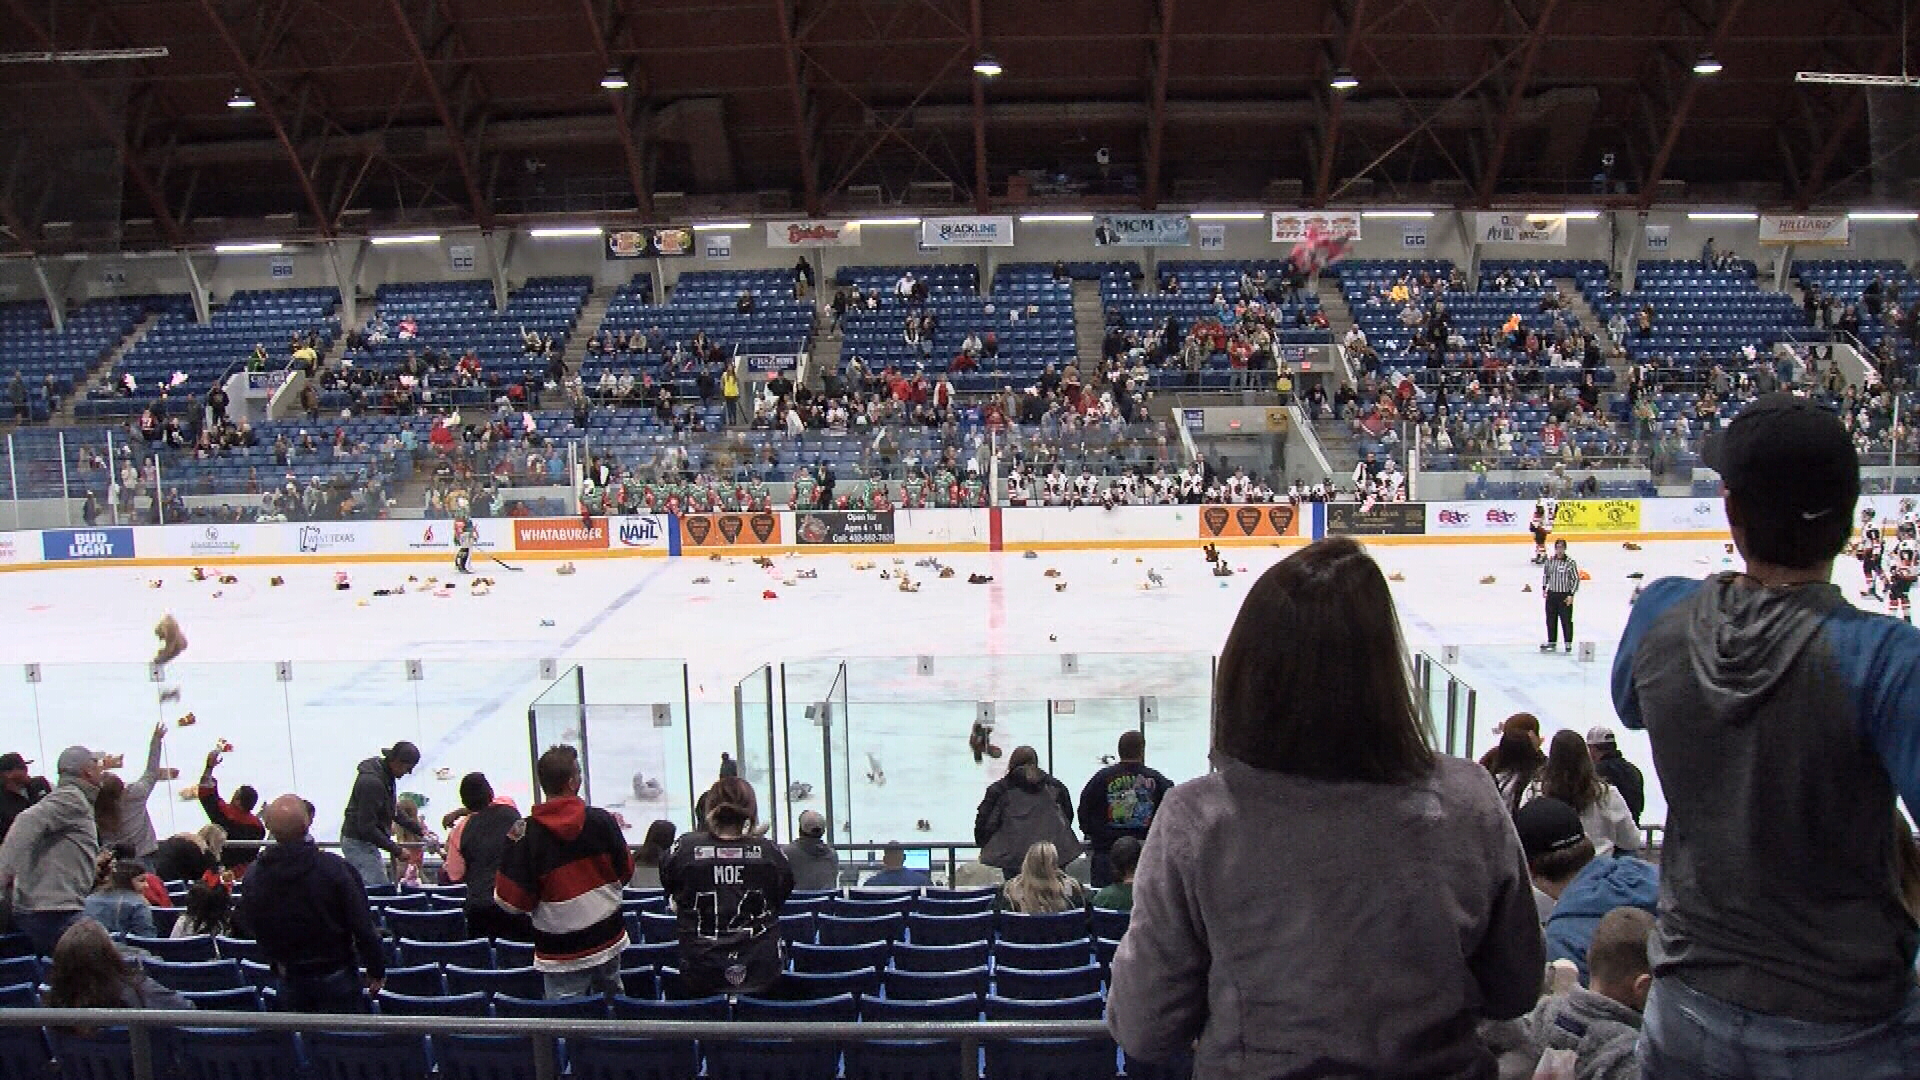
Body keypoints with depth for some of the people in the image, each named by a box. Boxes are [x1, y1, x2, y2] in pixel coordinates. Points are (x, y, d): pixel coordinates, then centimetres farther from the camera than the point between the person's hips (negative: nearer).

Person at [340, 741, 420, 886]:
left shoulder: (385, 773, 3)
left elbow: (394, 810, 18)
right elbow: (366, 827, -26)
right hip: (358, 843, -10)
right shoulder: (372, 781, -26)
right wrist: (396, 851, -22)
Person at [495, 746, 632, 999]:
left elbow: (512, 901, -13)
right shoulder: (602, 821, -10)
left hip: (562, 955, -2)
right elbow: (626, 871, 1)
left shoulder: (524, 834, -16)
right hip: (608, 941, 3)